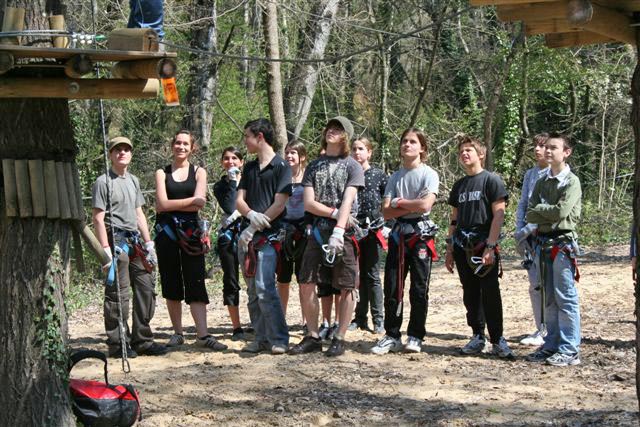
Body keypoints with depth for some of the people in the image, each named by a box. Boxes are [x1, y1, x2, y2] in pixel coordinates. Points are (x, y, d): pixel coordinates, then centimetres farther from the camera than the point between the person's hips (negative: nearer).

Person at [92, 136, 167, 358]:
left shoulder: (133, 181, 18)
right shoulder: (103, 182, -5)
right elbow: (98, 218, -10)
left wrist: (148, 243, 15)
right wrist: (106, 250, -17)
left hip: (135, 241, 8)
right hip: (116, 240, -8)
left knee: (146, 289, 6)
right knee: (118, 294, -6)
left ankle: (142, 340, 15)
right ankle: (118, 344, 0)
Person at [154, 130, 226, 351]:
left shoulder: (199, 172, 8)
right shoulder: (162, 173, 8)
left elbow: (199, 204, -6)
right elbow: (162, 204, -6)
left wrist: (173, 205, -6)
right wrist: (190, 201, -6)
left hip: (191, 232, -1)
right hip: (167, 232, 1)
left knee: (195, 283, -8)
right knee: (171, 284, 5)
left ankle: (202, 335, -13)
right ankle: (178, 333, 15)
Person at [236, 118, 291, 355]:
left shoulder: (281, 166, -3)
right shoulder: (249, 168, 18)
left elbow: (279, 204, -10)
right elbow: (239, 200, 11)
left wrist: (254, 229, -13)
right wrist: (251, 215, -12)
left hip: (268, 236, -7)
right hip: (247, 235, 7)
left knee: (264, 288, -16)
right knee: (253, 291, 7)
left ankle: (279, 339, -10)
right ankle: (262, 338, 14)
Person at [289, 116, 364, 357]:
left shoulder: (352, 166, 4)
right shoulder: (314, 166, 14)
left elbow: (347, 203, -9)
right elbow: (309, 203, 4)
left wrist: (338, 232, -21)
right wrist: (336, 213, -10)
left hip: (345, 232, -3)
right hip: (318, 231, 3)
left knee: (346, 288, -2)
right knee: (307, 284, -1)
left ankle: (339, 339, 6)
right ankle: (313, 337, 9)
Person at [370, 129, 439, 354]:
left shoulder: (429, 174, -2)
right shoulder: (395, 177, 12)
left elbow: (425, 204, -18)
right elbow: (386, 212, 3)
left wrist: (399, 203, -5)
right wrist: (411, 206, -10)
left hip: (421, 235, -4)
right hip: (398, 234, 5)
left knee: (419, 289, -1)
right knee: (392, 288, 3)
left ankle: (415, 337, 8)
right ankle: (392, 336, 10)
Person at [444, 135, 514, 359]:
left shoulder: (491, 180, -2)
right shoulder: (459, 185, 17)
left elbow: (498, 214, -9)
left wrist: (490, 247, -16)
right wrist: (450, 249, 14)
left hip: (484, 246, -6)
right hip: (463, 247, 6)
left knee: (490, 294, -7)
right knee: (470, 294, 8)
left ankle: (497, 340, -2)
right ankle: (478, 337, 17)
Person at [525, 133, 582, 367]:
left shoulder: (572, 182, -6)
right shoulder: (541, 182, 14)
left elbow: (561, 211, -18)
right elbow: (530, 215, 5)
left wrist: (540, 209, -3)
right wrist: (549, 214, -11)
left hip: (563, 244, -7)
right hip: (544, 244, 7)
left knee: (566, 299, -6)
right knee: (549, 300, 11)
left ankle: (570, 350, -3)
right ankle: (551, 345, 18)